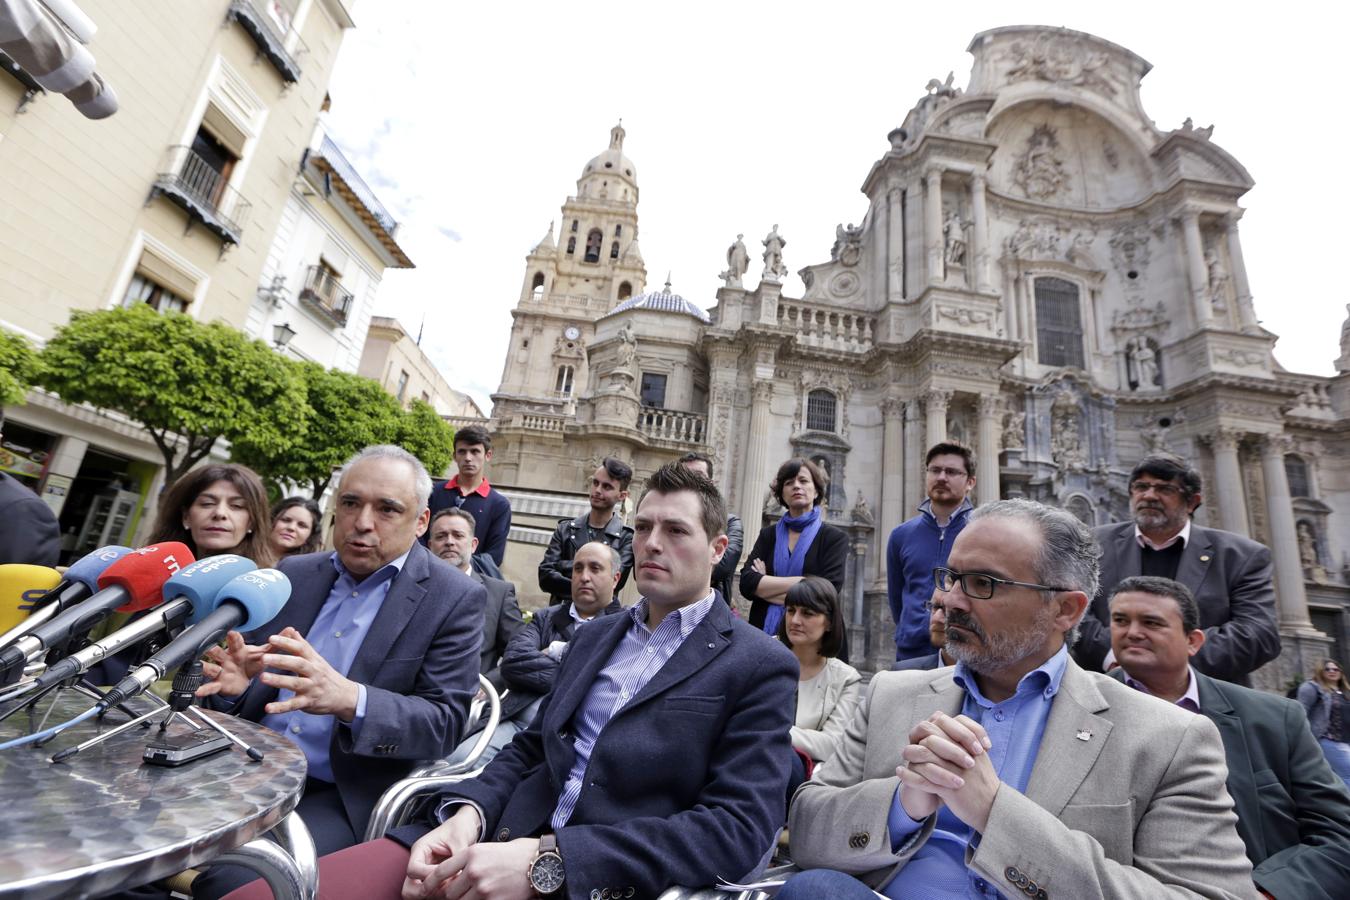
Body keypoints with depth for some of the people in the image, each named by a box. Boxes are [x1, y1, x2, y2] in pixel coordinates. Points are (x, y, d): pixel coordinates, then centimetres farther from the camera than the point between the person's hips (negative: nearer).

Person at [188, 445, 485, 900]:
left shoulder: (455, 598, -10)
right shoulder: (294, 572, 6)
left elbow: (445, 721, -14)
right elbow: (259, 678, 12)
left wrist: (348, 699, -31)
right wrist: (239, 683, -13)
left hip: (341, 797, -4)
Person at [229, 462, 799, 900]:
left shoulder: (760, 667, -5)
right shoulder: (592, 637, 15)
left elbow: (739, 828, -13)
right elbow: (529, 748, 17)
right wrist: (469, 812, -5)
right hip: (505, 840, 5)